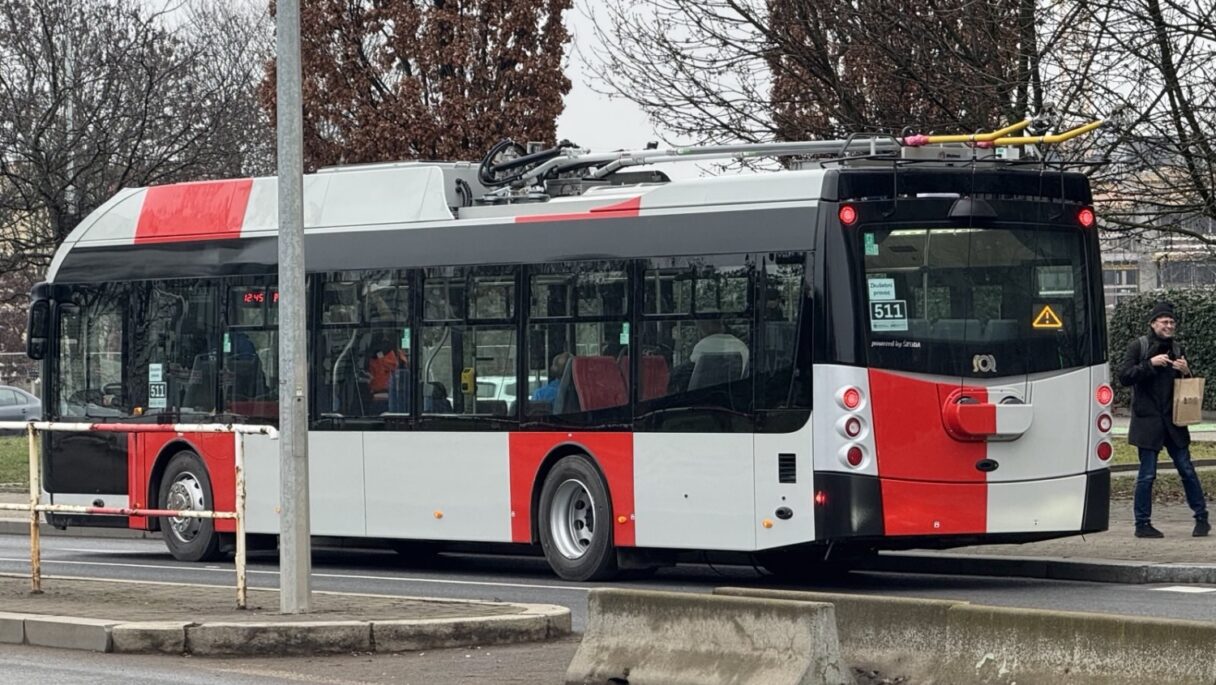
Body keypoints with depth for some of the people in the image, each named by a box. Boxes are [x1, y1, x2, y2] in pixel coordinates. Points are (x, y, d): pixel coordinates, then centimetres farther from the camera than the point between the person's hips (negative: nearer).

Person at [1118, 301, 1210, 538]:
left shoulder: (1176, 350, 13)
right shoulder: (1138, 347, -1)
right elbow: (1124, 376, -11)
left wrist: (1186, 372, -3)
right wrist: (1150, 364, -19)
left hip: (1173, 420, 4)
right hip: (1147, 421, -4)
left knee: (1186, 469, 4)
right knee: (1147, 473, -2)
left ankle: (1201, 518, 12)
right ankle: (1142, 524, 7)